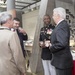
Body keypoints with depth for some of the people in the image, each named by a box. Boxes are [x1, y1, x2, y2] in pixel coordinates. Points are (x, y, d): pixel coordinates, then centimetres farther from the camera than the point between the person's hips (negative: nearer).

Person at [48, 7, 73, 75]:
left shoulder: (62, 26, -21)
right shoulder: (62, 24, 10)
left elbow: (62, 43, -32)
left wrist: (51, 48, -16)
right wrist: (52, 43, 4)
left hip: (62, 62, -9)